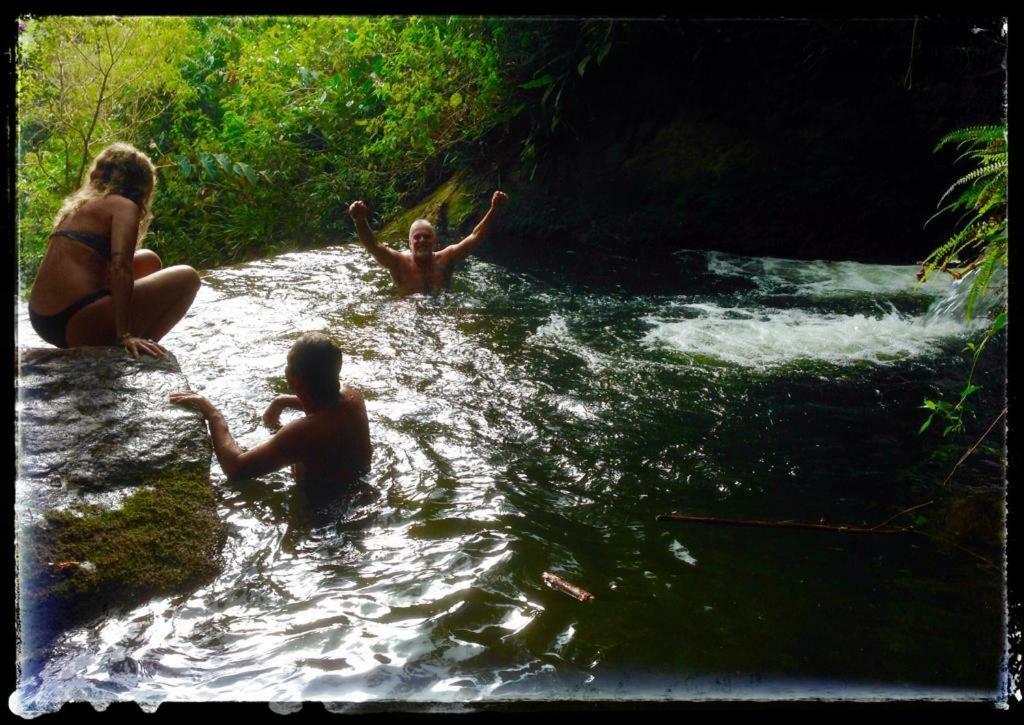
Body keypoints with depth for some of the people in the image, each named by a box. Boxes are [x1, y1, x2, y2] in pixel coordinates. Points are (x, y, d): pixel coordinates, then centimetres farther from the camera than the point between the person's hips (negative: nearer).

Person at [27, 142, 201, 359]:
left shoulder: (78, 204, 21)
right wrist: (125, 335, -24)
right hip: (75, 326, -9)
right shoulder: (124, 206, -3)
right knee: (186, 278, -3)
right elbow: (120, 267, -20)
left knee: (149, 261, 24)